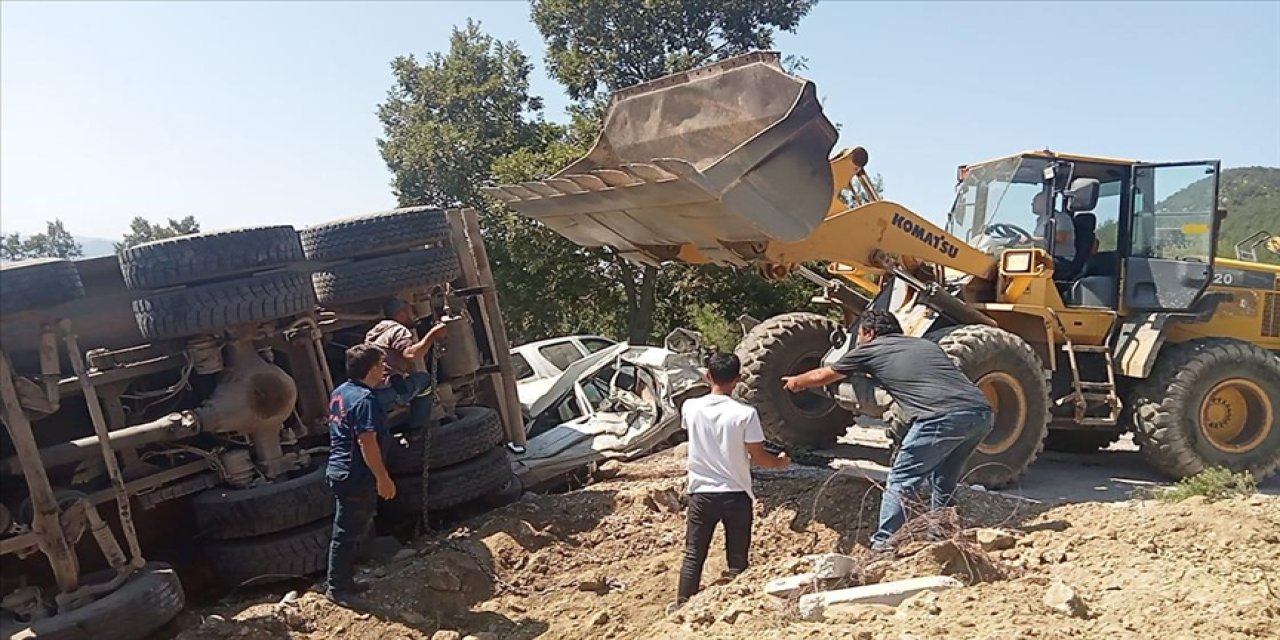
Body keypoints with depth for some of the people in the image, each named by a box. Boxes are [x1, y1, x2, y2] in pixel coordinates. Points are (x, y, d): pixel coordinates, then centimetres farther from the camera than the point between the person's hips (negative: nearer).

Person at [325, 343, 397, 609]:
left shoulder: (340, 392, 9)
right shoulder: (365, 400, -22)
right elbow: (367, 443, -24)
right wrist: (383, 478, -19)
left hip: (340, 471, 10)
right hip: (357, 477, -10)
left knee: (350, 530, 19)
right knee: (348, 533, 1)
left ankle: (344, 580, 30)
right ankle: (337, 589, 10)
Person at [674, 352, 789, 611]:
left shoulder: (691, 407, -7)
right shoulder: (745, 413, -15)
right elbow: (759, 457, -9)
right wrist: (780, 462, 12)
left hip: (702, 493, 2)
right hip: (736, 495, -2)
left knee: (693, 556, 14)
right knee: (737, 560, 11)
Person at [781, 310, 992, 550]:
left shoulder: (870, 350, 15)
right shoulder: (926, 344, 30)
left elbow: (822, 376, 29)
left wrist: (795, 382, 47)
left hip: (944, 418, -7)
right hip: (983, 414, 7)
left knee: (901, 483, 4)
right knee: (944, 483, 24)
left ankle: (883, 546, 4)